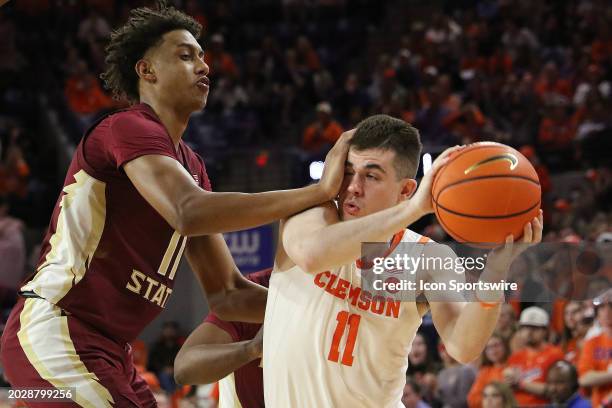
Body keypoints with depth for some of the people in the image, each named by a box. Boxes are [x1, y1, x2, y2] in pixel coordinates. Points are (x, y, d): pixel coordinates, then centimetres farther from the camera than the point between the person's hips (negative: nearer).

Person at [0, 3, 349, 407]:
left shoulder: (190, 166, 17)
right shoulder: (128, 128, -11)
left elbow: (227, 293, 15)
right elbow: (190, 214, -31)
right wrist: (319, 191, -31)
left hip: (108, 349, 10)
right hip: (53, 332, -10)